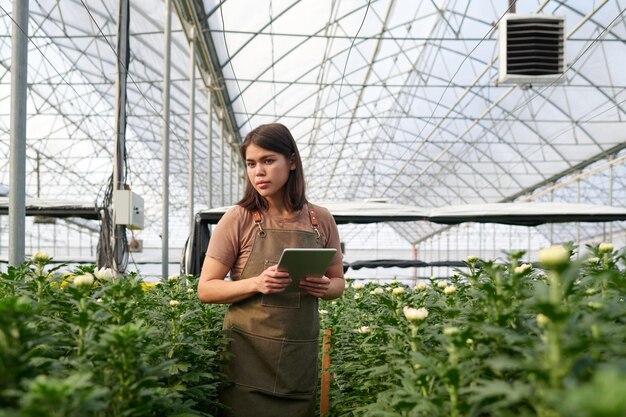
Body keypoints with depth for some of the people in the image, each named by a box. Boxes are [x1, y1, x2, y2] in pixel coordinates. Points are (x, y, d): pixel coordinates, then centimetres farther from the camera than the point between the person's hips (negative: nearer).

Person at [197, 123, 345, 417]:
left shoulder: (320, 220, 2)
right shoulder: (238, 219, -5)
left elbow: (338, 282, 13)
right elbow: (206, 289, -4)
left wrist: (325, 287, -11)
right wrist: (257, 283, -21)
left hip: (301, 358, 3)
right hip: (248, 356, -2)